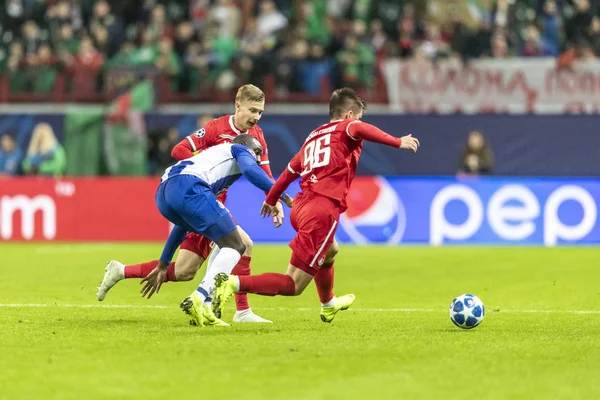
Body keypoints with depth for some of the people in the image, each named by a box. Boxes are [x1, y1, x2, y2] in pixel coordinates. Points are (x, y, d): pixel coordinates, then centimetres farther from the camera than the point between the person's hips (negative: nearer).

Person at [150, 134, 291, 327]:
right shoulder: (240, 150, 23)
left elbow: (183, 224, 41)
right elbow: (250, 170, -7)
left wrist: (163, 264, 42)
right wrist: (280, 195, -7)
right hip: (188, 187, -8)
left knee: (226, 242, 21)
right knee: (234, 246, -1)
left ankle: (205, 308, 11)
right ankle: (197, 301, -19)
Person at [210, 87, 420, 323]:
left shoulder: (313, 136, 23)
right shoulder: (346, 128, 4)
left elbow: (290, 171, 30)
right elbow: (361, 130, -21)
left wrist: (271, 200, 42)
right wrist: (398, 142, -24)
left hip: (300, 207, 9)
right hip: (323, 210, -9)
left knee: (328, 252, 40)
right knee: (293, 285, -7)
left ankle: (328, 305, 62)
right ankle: (234, 283, -23)